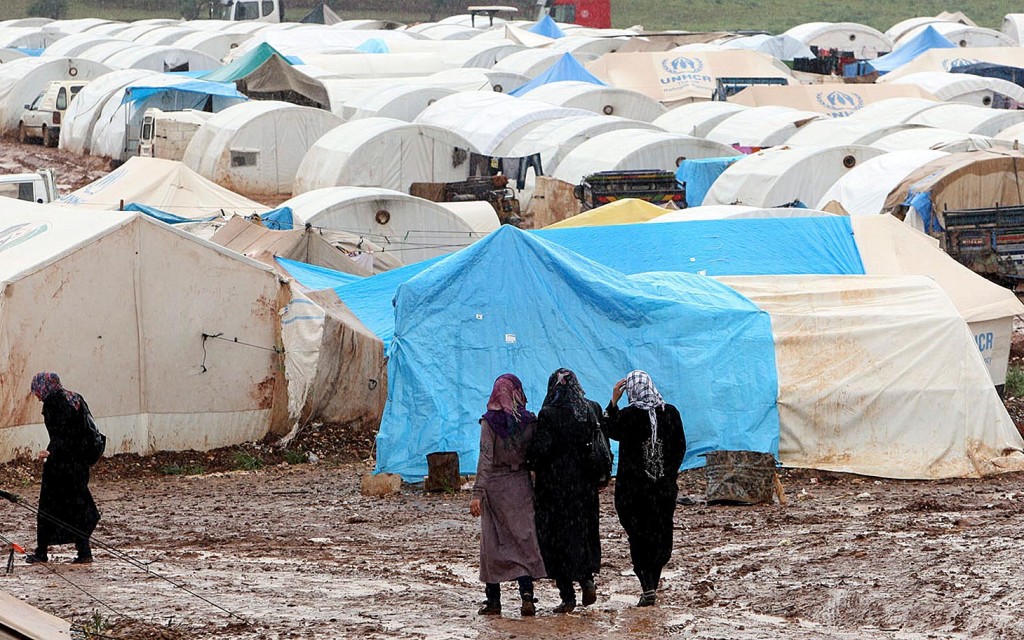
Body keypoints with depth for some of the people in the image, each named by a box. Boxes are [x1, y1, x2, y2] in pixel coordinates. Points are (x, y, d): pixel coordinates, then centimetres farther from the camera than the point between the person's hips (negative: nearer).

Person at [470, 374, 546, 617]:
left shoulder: (490, 421, -8)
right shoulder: (529, 421, -1)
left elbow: (485, 458, -15)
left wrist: (478, 493, -17)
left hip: (495, 485, -2)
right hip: (521, 485, 2)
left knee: (493, 543, 6)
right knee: (523, 539, 6)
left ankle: (493, 600, 8)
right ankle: (527, 594, -9)